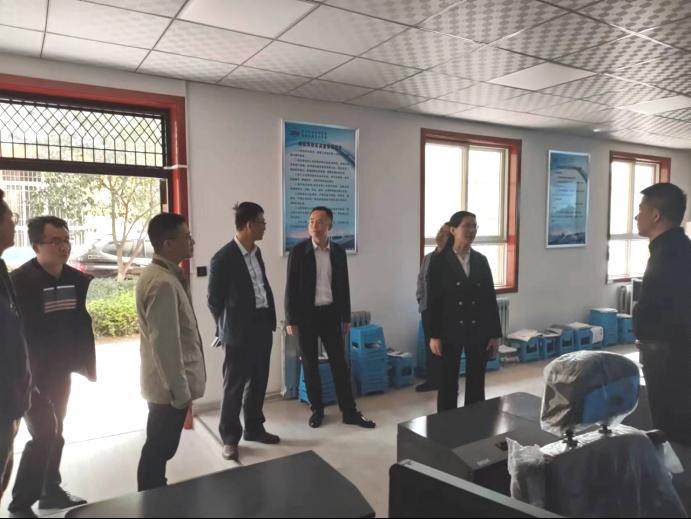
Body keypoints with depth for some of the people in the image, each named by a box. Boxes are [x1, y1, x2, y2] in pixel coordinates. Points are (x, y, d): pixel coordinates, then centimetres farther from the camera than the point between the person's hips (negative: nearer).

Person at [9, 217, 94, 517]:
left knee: (55, 432, 17)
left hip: (61, 372, 6)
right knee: (44, 435, -5)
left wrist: (88, 365, 4)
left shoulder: (77, 280, -2)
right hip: (31, 375, -6)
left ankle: (51, 491, 34)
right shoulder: (19, 281, -19)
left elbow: (84, 326, 4)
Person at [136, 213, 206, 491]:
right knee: (159, 449, 6)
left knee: (159, 448, 21)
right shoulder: (163, 283, -23)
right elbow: (165, 344, -25)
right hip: (171, 386, -10)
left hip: (167, 383, 10)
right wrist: (180, 391, -20)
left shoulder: (161, 274, 8)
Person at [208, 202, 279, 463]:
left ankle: (254, 428, 33)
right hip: (239, 332, -7)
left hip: (262, 327, 7)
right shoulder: (223, 258, -16)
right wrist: (228, 327, 3)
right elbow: (214, 300, -8)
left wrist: (269, 319, 9)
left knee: (258, 382, 17)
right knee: (234, 386, 6)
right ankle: (230, 438, 21)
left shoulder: (256, 252, 8)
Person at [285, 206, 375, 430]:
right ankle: (317, 409, 22)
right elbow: (291, 288, -6)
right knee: (310, 364, 7)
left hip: (330, 313, 2)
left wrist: (346, 318, 8)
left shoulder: (339, 252, 3)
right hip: (306, 315, -2)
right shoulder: (298, 251, -6)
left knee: (340, 363, 5)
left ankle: (349, 412, 15)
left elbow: (344, 286, 8)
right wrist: (291, 320, -8)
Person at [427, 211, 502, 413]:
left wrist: (495, 334, 3)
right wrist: (434, 335, -10)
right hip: (450, 331, -3)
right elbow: (433, 300, -7)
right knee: (448, 383, 6)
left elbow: (490, 297, 6)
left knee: (476, 383, 11)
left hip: (479, 331, 4)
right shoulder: (439, 261, -6)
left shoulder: (481, 260, 6)